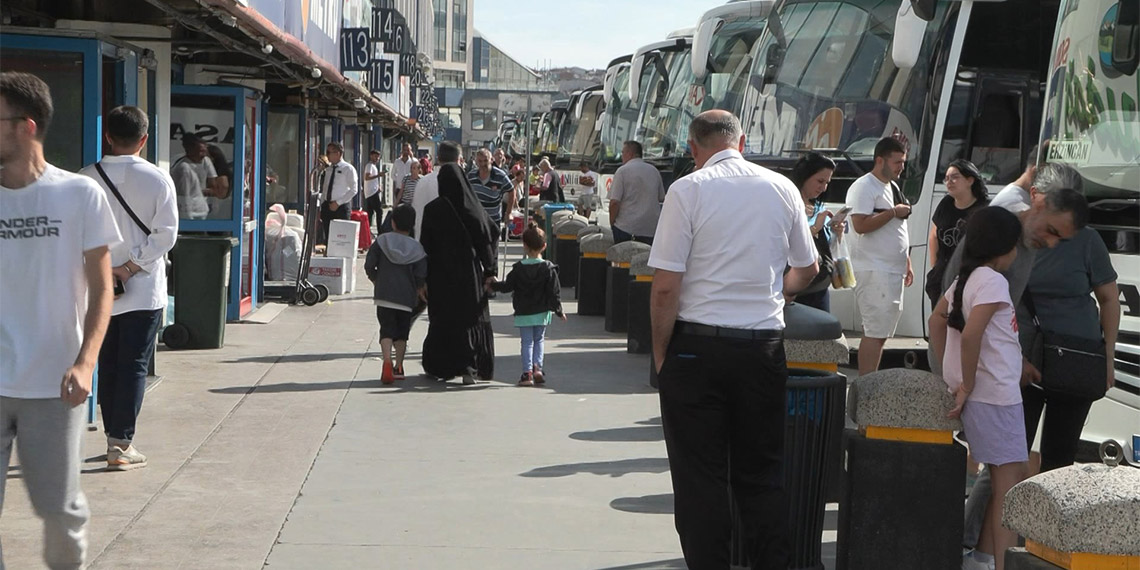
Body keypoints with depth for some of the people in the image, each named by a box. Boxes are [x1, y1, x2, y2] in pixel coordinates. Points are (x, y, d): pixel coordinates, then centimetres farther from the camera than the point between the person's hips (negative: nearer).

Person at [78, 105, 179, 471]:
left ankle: (113, 438, 21)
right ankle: (122, 445, -2)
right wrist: (131, 267, -9)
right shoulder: (157, 179, -7)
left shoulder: (88, 177, -3)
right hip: (144, 289, -2)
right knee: (134, 365, 1)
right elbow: (166, 233, -11)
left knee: (107, 363, 14)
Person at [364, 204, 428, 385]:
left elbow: (369, 266, -3)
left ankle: (387, 362, -24)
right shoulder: (417, 248, 0)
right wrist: (418, 288, 15)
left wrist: (375, 280, 16)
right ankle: (398, 367, 18)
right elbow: (421, 275, -5)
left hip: (384, 295, -1)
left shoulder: (382, 241, -1)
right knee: (402, 332, 14)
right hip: (406, 297, 1)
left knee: (387, 329, -2)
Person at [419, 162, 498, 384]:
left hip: (441, 273, -1)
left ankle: (439, 366, 18)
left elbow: (425, 244, -5)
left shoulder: (433, 209, -8)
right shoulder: (473, 208, -5)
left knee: (442, 319, 11)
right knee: (471, 317, 7)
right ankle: (469, 366, -3)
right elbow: (485, 240, -2)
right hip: (469, 271, 1)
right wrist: (490, 271, 6)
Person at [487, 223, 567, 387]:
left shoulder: (518, 268, -8)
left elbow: (507, 286, -3)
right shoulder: (549, 269, -7)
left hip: (523, 313, -1)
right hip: (541, 312, 1)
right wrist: (559, 311, 4)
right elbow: (554, 292, -6)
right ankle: (537, 367, -3)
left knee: (527, 342, 6)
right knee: (539, 340, 14)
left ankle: (527, 372, -2)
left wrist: (492, 284, 14)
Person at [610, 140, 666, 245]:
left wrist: (612, 223, -2)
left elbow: (615, 202, -13)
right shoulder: (654, 171, 11)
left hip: (626, 228, -5)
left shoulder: (622, 171, -7)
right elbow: (661, 198, 18)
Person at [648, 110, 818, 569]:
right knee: (762, 473, 13)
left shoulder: (687, 191, -8)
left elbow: (666, 285, -11)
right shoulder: (782, 188, 4)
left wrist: (660, 352, 0)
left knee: (700, 475, 5)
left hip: (697, 344, -3)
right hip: (764, 343, 4)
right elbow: (807, 269, 16)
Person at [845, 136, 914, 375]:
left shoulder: (893, 187, 20)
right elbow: (861, 225, -21)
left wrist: (907, 264, 23)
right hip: (874, 272, -9)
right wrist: (893, 212, -16)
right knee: (875, 332, -12)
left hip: (893, 271, 9)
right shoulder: (864, 187, -10)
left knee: (881, 332, 10)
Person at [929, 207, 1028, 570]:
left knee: (1004, 479, 19)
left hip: (979, 396, 10)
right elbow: (971, 334, -26)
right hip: (996, 397, -10)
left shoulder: (965, 279, 13)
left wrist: (947, 374, 20)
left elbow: (936, 319, 21)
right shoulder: (993, 280, -16)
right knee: (1011, 486, -6)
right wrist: (967, 384, -17)